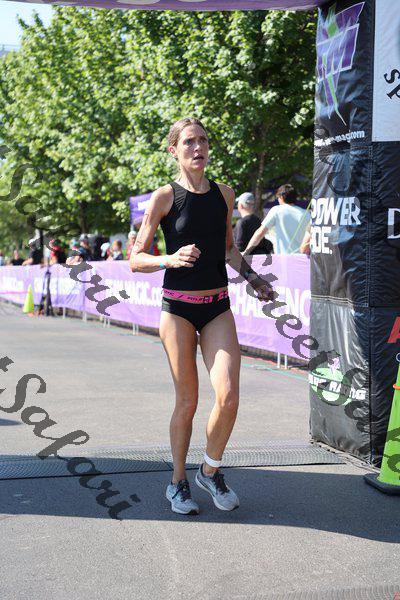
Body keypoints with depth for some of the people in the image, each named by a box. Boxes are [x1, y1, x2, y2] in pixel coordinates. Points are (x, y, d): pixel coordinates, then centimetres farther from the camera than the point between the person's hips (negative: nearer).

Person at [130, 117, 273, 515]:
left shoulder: (224, 194, 9)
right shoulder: (165, 197, -4)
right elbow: (135, 260, -4)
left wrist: (252, 278, 11)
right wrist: (171, 259, -21)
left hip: (218, 307, 3)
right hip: (178, 307, -3)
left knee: (228, 397, -10)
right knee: (187, 400, 1)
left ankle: (210, 471, 15)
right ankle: (178, 482, 22)